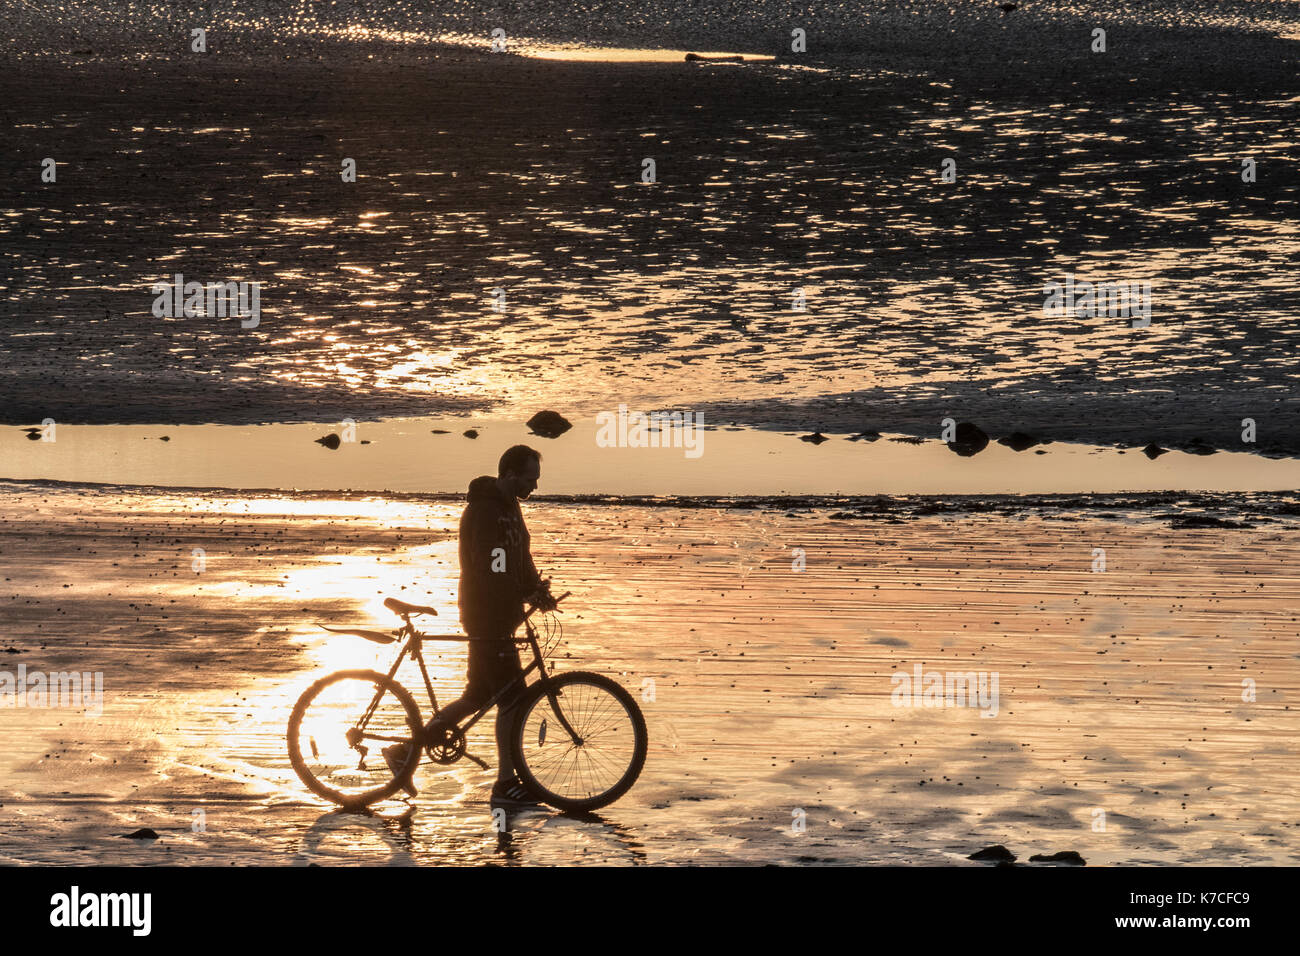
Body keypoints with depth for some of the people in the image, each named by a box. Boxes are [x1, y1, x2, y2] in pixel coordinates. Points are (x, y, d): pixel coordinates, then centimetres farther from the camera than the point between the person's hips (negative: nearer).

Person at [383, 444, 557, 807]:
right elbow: (492, 572, -26)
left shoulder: (509, 506, 13)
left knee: (477, 696, 14)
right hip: (486, 617, -10)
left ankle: (405, 751, 20)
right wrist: (529, 596, -24)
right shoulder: (483, 511, -19)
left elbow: (521, 558, 15)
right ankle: (506, 784, 1)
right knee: (512, 697, -7)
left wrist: (537, 589, -2)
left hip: (500, 616, 10)